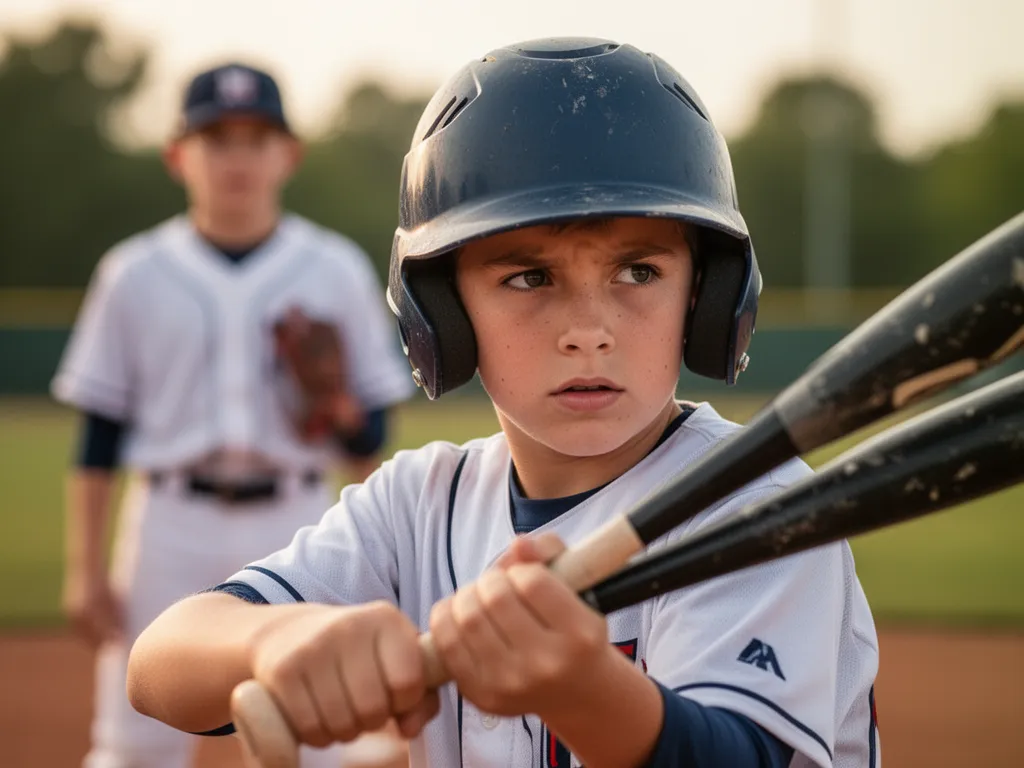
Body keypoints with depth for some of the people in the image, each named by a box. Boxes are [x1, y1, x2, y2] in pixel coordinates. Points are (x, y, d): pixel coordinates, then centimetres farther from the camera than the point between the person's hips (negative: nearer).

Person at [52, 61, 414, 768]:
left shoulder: (337, 271, 3)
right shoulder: (135, 274, 2)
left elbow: (370, 444, 6)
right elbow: (99, 436, 4)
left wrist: (342, 412, -17)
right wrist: (85, 571, 0)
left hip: (295, 526, 0)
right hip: (171, 522, 0)